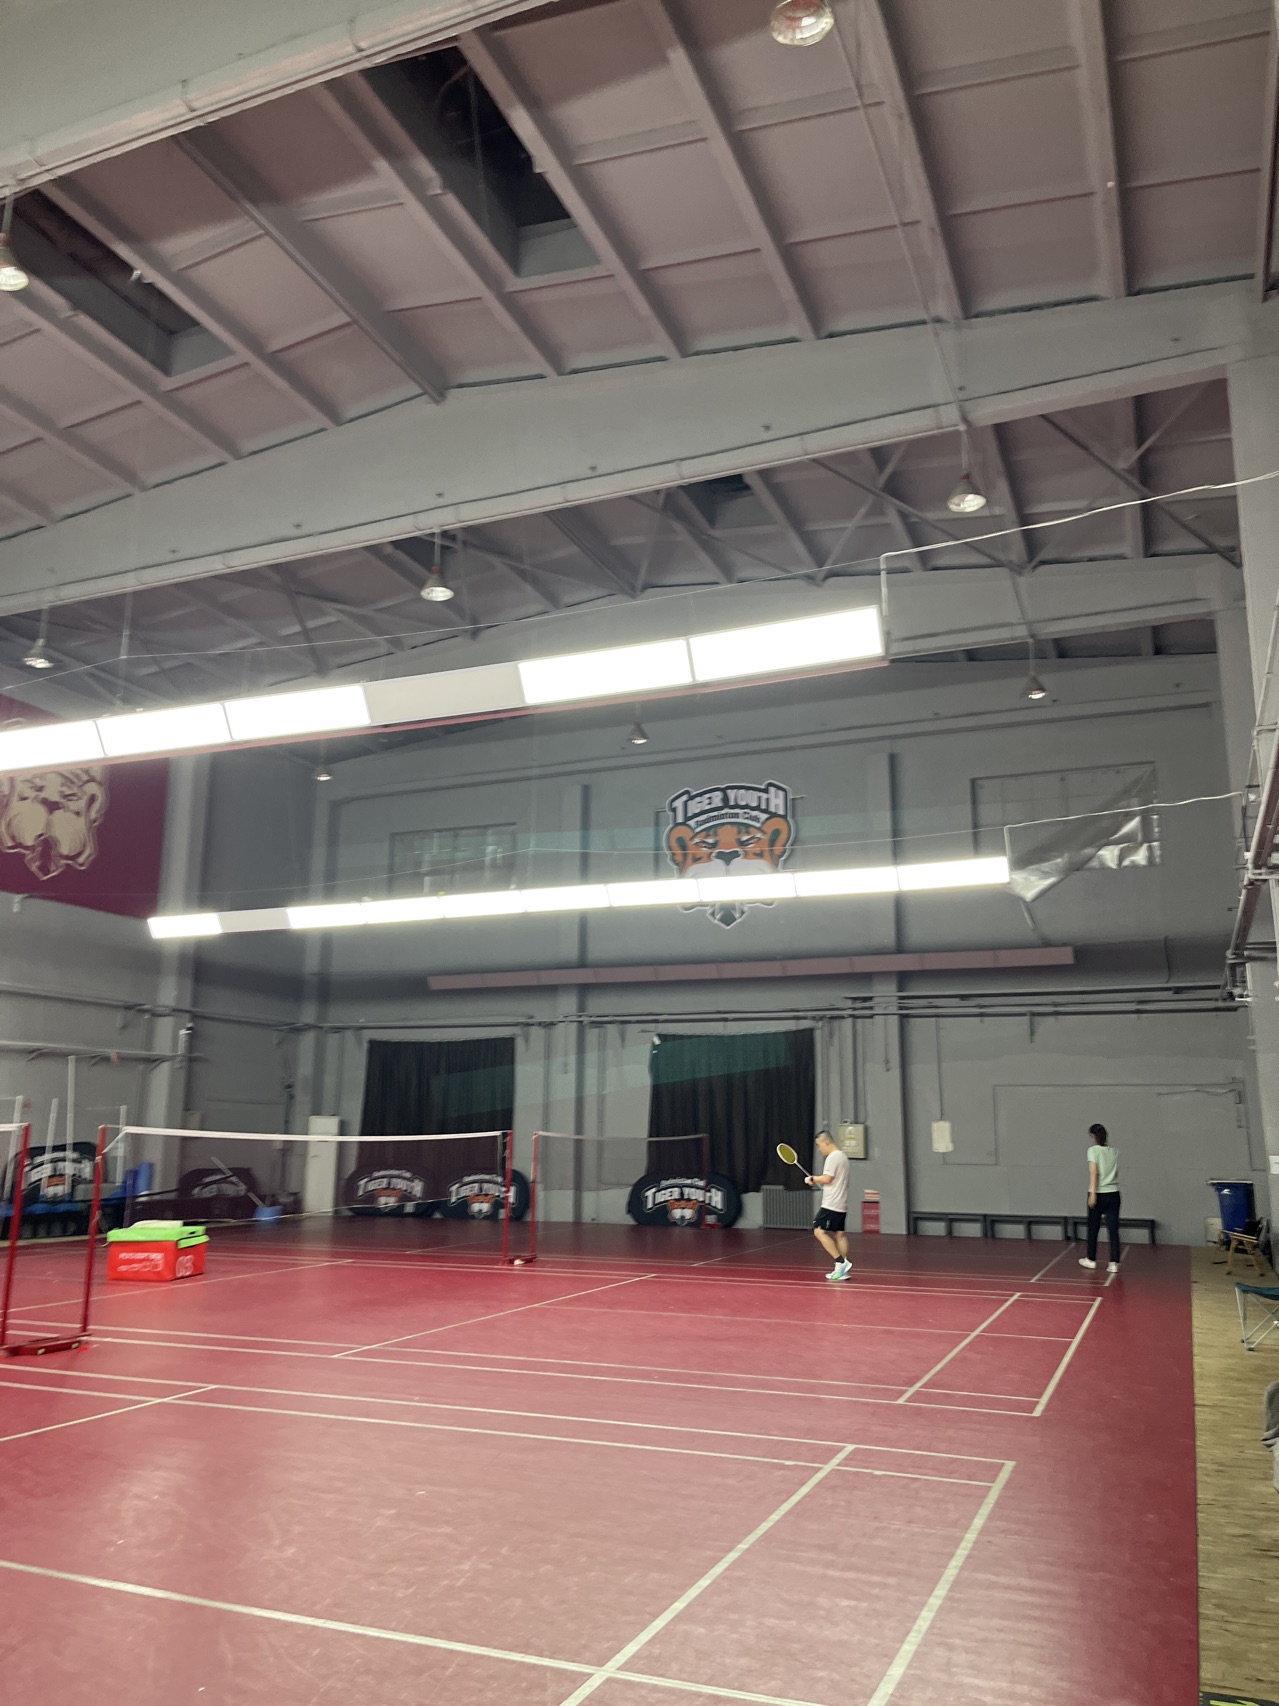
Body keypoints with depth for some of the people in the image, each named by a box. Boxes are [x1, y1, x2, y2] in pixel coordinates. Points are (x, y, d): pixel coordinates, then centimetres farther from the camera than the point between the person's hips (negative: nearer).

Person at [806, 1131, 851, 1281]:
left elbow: (827, 1178, -20)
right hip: (841, 1204, 10)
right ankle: (843, 1269, 6)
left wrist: (812, 1178, -5)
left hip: (831, 1204, -10)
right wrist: (817, 1180, 13)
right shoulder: (842, 1156, 17)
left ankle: (841, 1262, -14)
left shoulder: (832, 1157, -14)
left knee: (819, 1231, -9)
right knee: (840, 1235, 8)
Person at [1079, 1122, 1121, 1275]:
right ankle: (1114, 1263, -3)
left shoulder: (1093, 1150, -7)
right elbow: (1116, 1173, 11)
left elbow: (1094, 1172, -15)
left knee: (1093, 1228, 11)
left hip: (1098, 1194, -4)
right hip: (1113, 1193, 4)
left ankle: (1091, 1259, 23)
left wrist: (1093, 1194, -16)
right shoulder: (1113, 1151, 7)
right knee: (1113, 1229, 3)